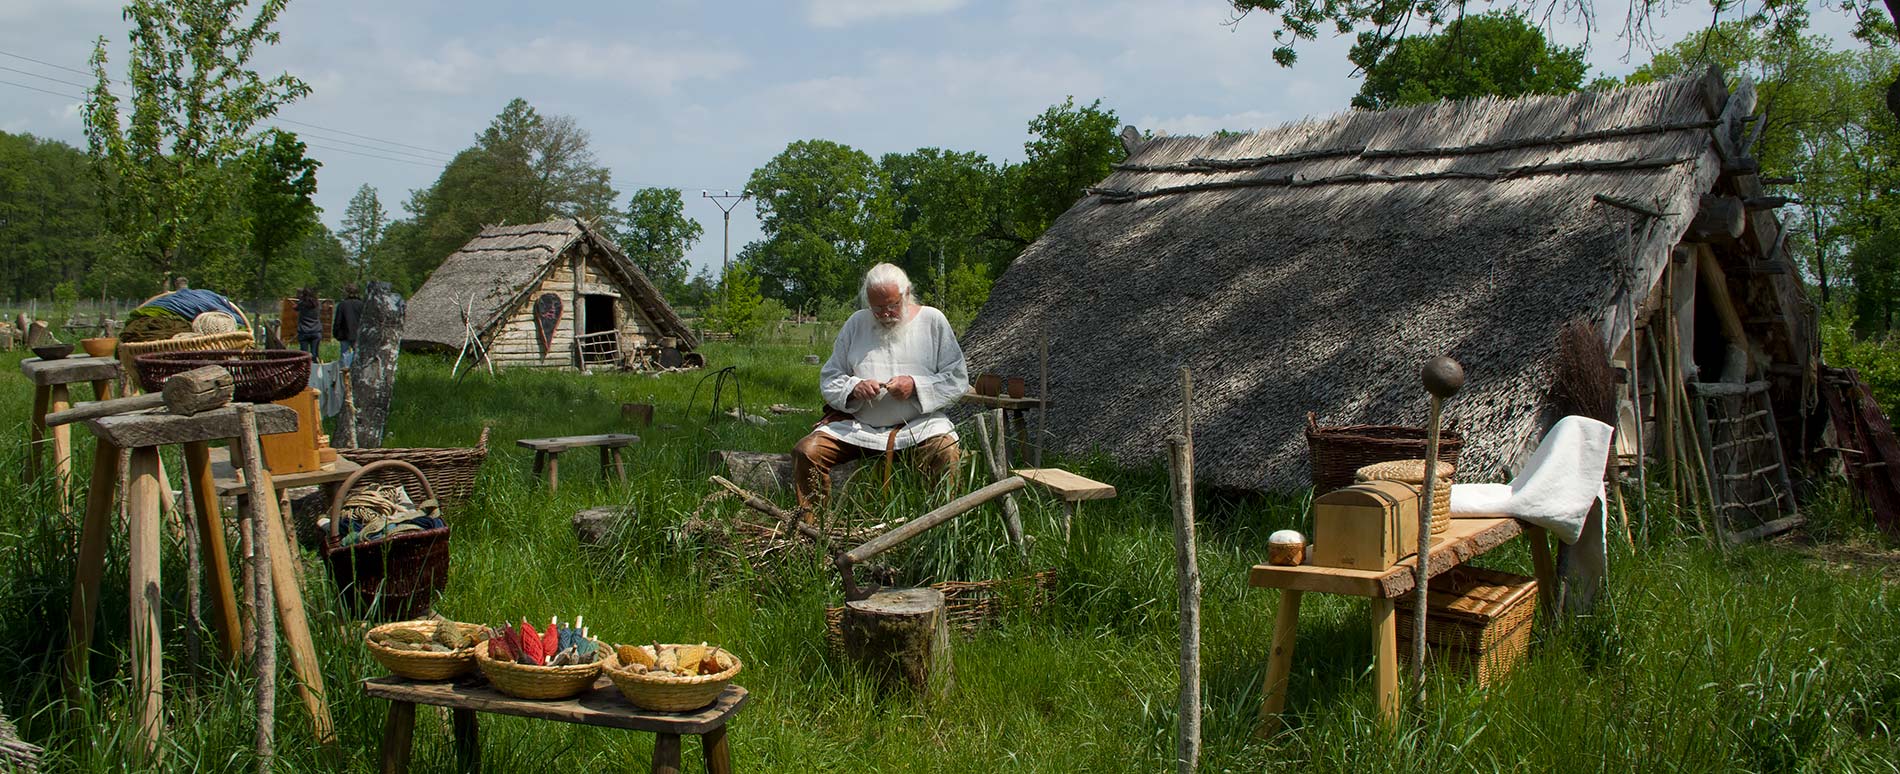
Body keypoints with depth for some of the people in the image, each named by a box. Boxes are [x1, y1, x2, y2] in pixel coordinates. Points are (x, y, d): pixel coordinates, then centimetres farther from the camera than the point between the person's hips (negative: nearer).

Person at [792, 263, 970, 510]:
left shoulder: (932, 320, 6)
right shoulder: (856, 323, 12)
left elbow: (958, 379, 3)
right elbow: (828, 378, 13)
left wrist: (916, 386, -13)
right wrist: (853, 388, -9)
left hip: (917, 425, -2)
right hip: (856, 425, 3)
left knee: (947, 454, -34)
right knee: (806, 452, -20)